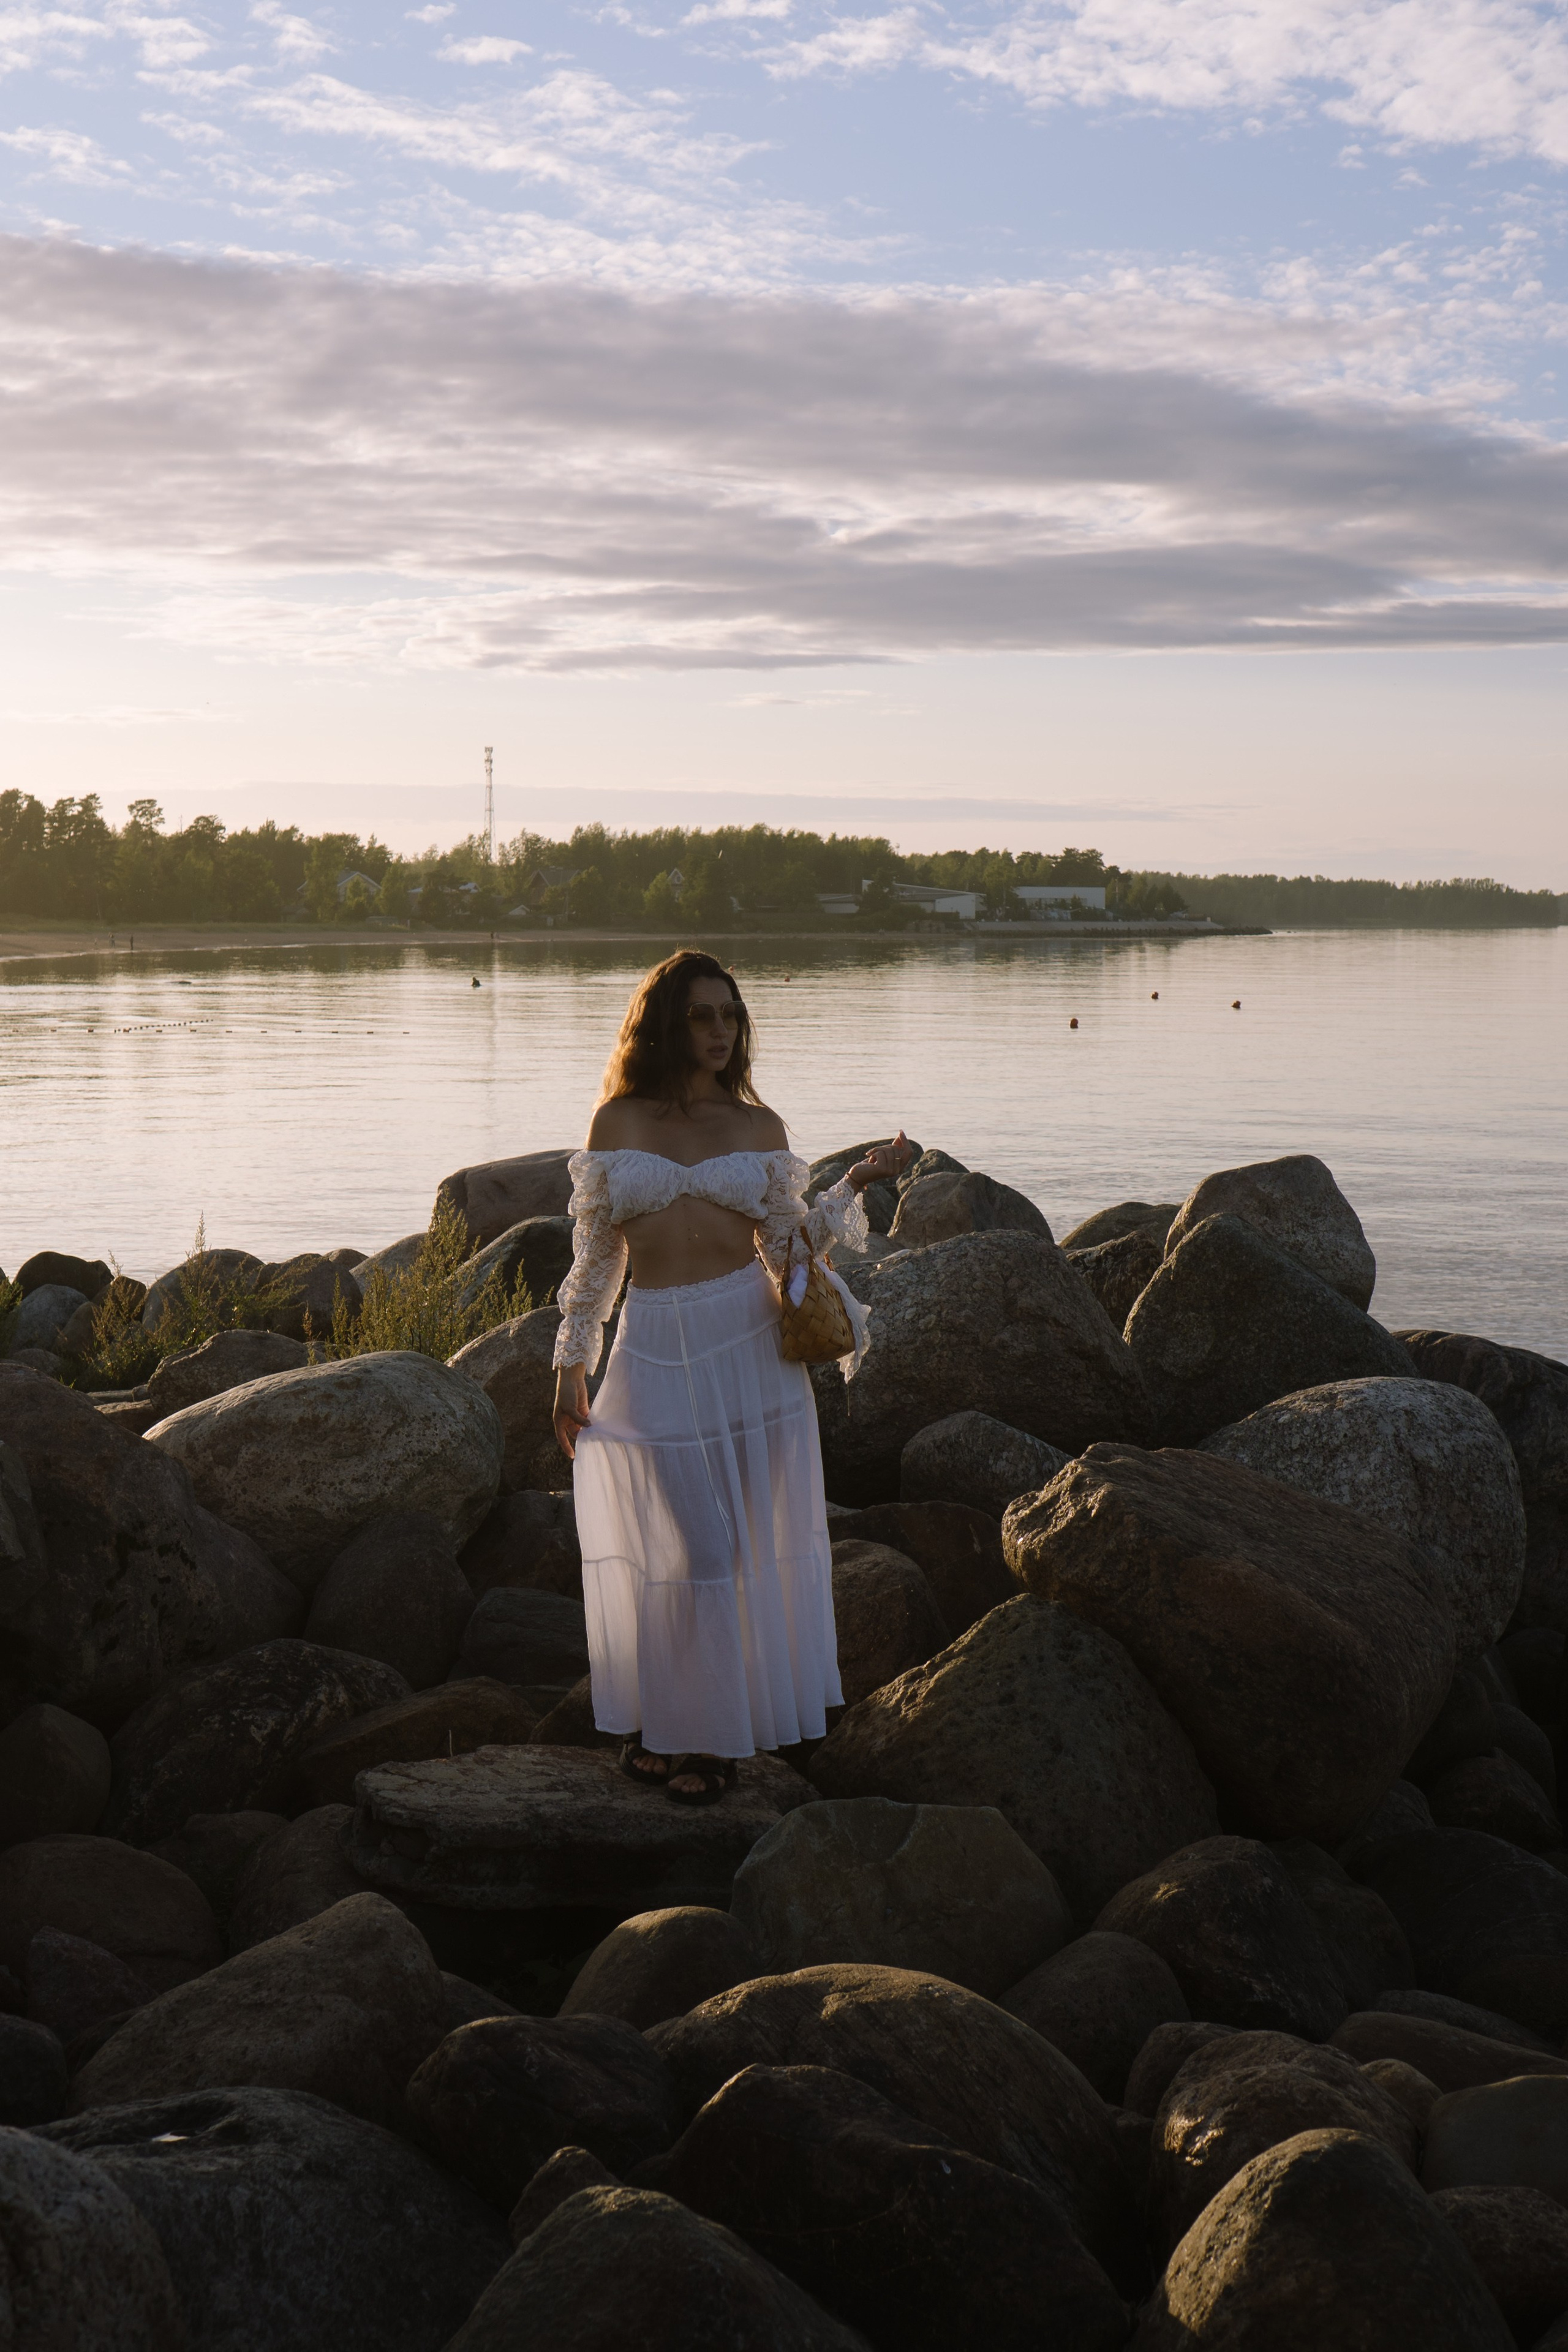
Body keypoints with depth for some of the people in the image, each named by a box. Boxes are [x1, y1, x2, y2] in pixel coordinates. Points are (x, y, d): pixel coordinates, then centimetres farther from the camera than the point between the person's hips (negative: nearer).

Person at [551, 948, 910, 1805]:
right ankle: (662, 1719, 18)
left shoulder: (758, 1126, 7)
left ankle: (710, 1730, 19)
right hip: (655, 1350, -1)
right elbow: (595, 1254, 9)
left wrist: (858, 1181, -4)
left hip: (749, 1348, 1)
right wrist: (570, 1371, 9)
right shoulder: (617, 1122, 5)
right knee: (689, 1548, -2)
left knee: (748, 1540, 3)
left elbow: (788, 1244, 8)